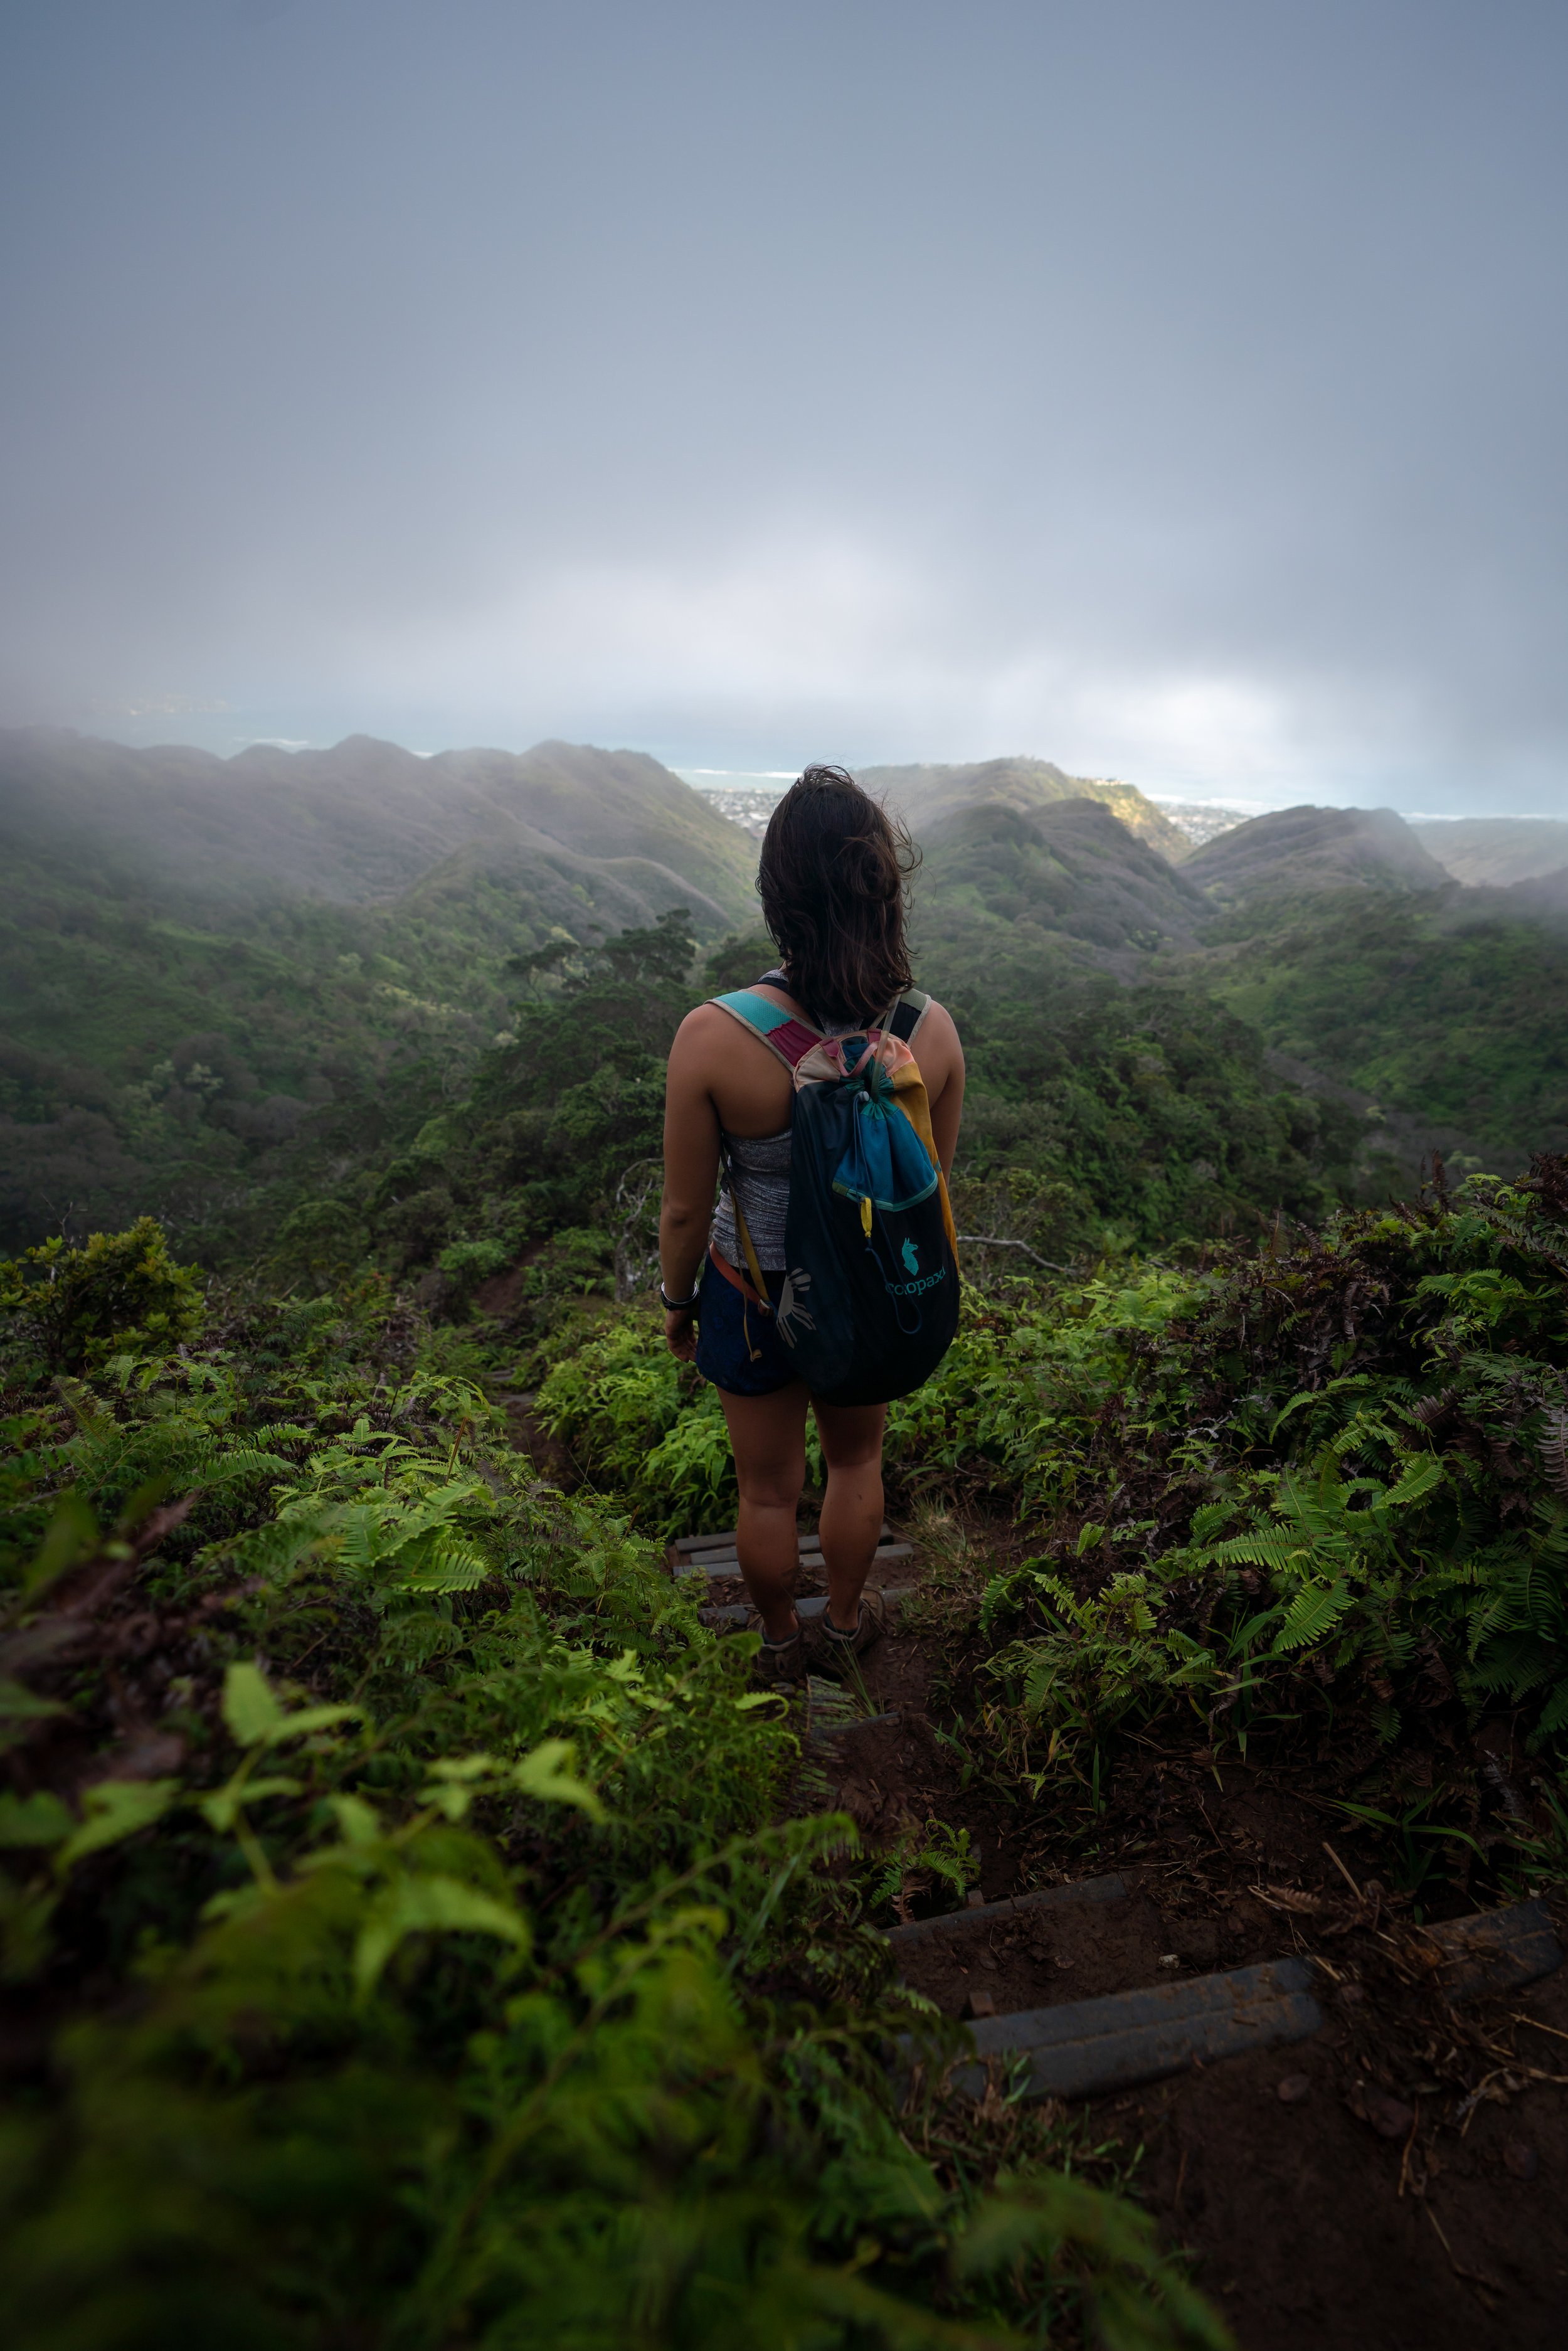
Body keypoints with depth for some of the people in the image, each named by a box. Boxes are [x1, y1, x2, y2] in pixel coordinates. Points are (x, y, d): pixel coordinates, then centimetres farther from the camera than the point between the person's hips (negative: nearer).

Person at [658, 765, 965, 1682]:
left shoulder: (712, 1038, -28)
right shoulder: (933, 1031, -19)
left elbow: (686, 1208, -17)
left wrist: (677, 1303, 3)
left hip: (754, 1296, -2)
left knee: (769, 1487, 23)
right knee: (857, 1456, 30)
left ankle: (782, 1644, 51)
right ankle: (846, 1624, 55)